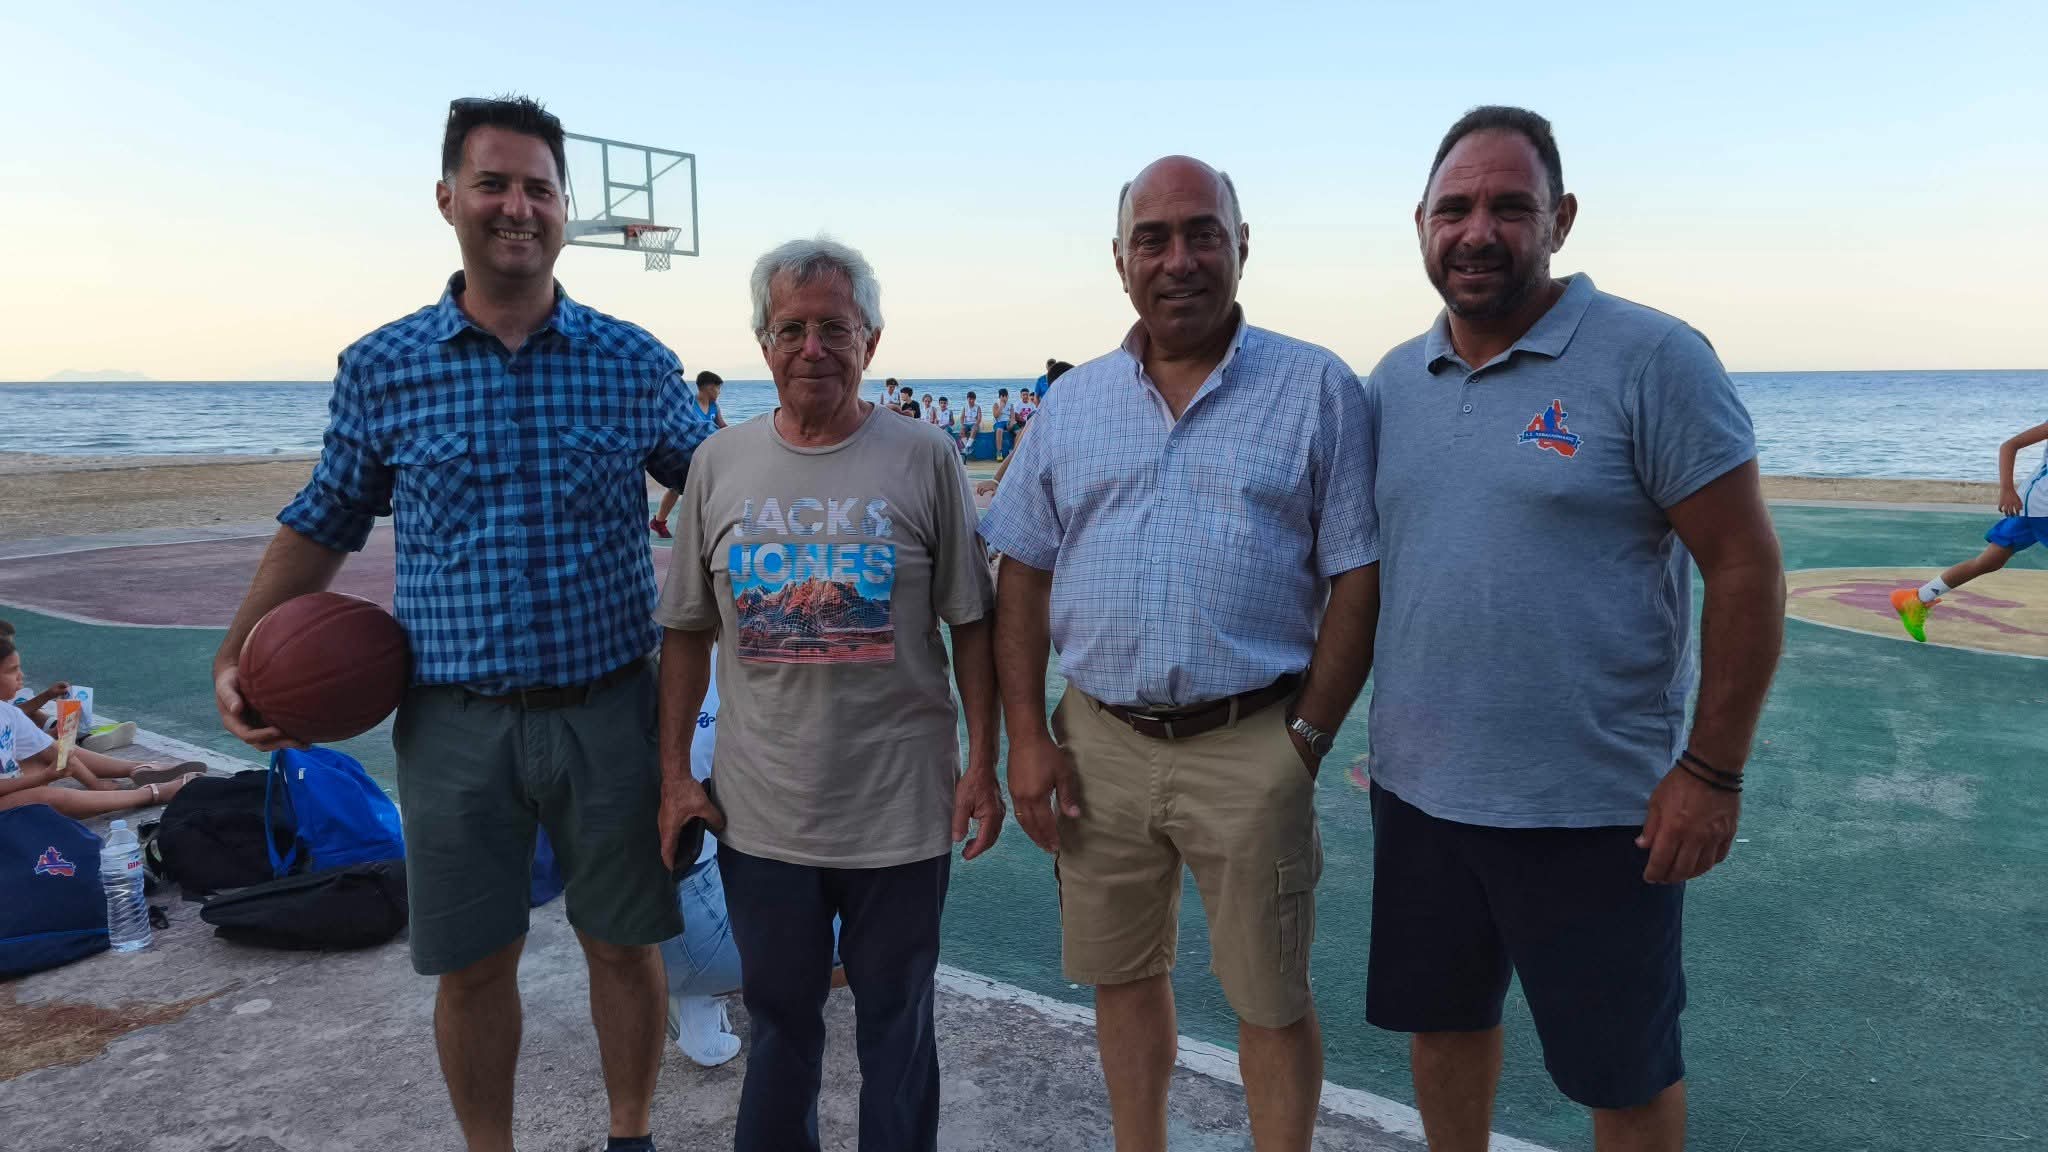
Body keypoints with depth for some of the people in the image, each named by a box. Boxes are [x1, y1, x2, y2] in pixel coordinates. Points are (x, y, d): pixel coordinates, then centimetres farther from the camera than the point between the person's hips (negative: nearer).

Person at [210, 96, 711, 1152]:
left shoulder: (634, 364, 0)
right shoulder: (380, 367, 2)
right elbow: (325, 521, 11)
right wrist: (237, 653, 3)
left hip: (607, 708, 0)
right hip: (453, 718, 1)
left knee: (623, 944, 12)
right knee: (471, 966, 12)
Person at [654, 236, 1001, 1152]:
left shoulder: (924, 459, -5)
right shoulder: (720, 464, 2)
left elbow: (971, 624, -2)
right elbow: (687, 630, 7)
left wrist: (981, 765, -5)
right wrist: (675, 772, 5)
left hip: (901, 809, -2)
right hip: (759, 811, 2)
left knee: (895, 1023, 15)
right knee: (779, 1019, 20)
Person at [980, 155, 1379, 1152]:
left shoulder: (1319, 390, -2)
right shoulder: (1072, 404, 8)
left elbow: (1357, 579, -3)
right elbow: (1021, 578, 8)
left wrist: (1308, 738, -8)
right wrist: (1027, 737, 1)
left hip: (1250, 750, -3)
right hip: (1099, 745, 4)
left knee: (1272, 1001, 9)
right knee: (1121, 977, 18)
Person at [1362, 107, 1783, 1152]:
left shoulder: (1650, 359, -10)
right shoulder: (1392, 383, 6)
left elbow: (1746, 568, -10)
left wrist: (1713, 772, -12)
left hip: (1593, 809, -5)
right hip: (1417, 791, 5)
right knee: (1441, 1021, 21)